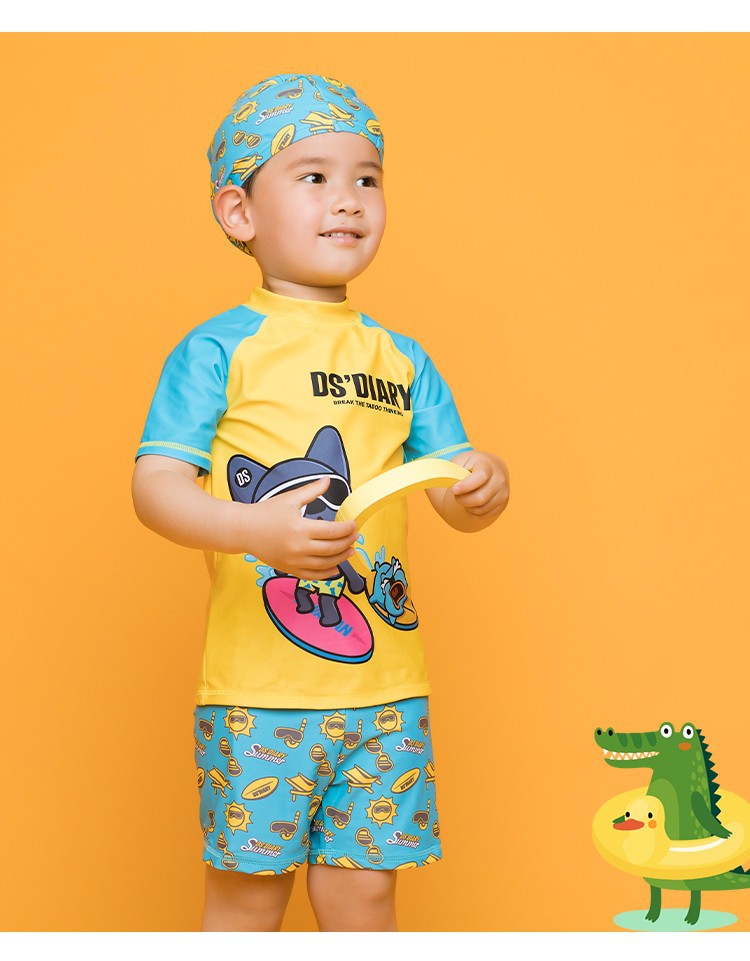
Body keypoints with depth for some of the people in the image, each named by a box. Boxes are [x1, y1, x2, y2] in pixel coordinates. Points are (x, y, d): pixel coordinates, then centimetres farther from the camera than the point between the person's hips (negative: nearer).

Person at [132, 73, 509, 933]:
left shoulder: (403, 361, 12)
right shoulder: (220, 348, -4)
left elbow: (456, 502, 12)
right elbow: (155, 484, -10)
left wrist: (484, 484, -12)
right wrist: (252, 528, -28)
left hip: (384, 688, 4)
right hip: (258, 688, -4)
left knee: (365, 886, 9)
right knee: (247, 888, 4)